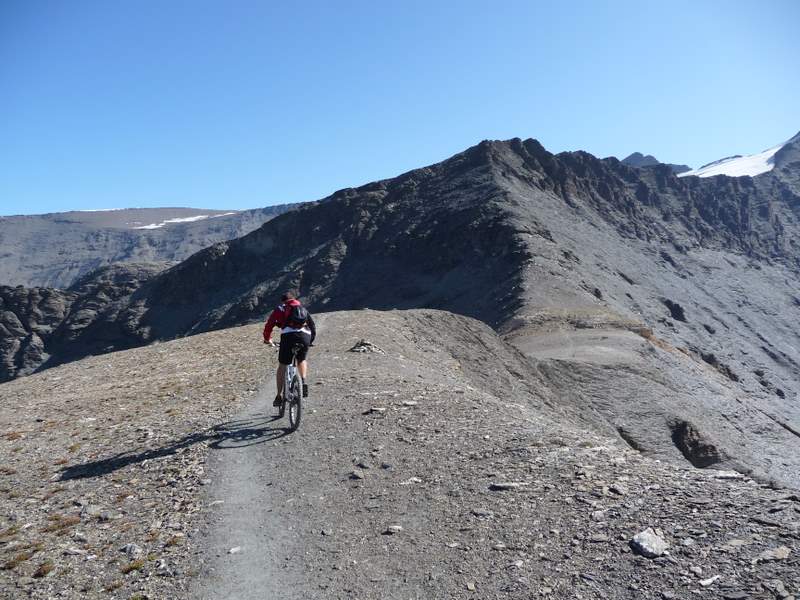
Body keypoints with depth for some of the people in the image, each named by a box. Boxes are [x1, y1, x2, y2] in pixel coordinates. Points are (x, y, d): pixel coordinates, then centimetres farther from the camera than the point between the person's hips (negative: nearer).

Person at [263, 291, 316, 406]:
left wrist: (267, 339, 28)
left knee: (282, 366, 10)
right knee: (302, 360, 30)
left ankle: (279, 396, 8)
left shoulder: (280, 308, 21)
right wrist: (310, 341, 40)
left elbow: (269, 324, 13)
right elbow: (313, 327, 28)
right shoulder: (303, 308, 30)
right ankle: (303, 382, 9)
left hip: (289, 336, -3)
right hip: (305, 336, 3)